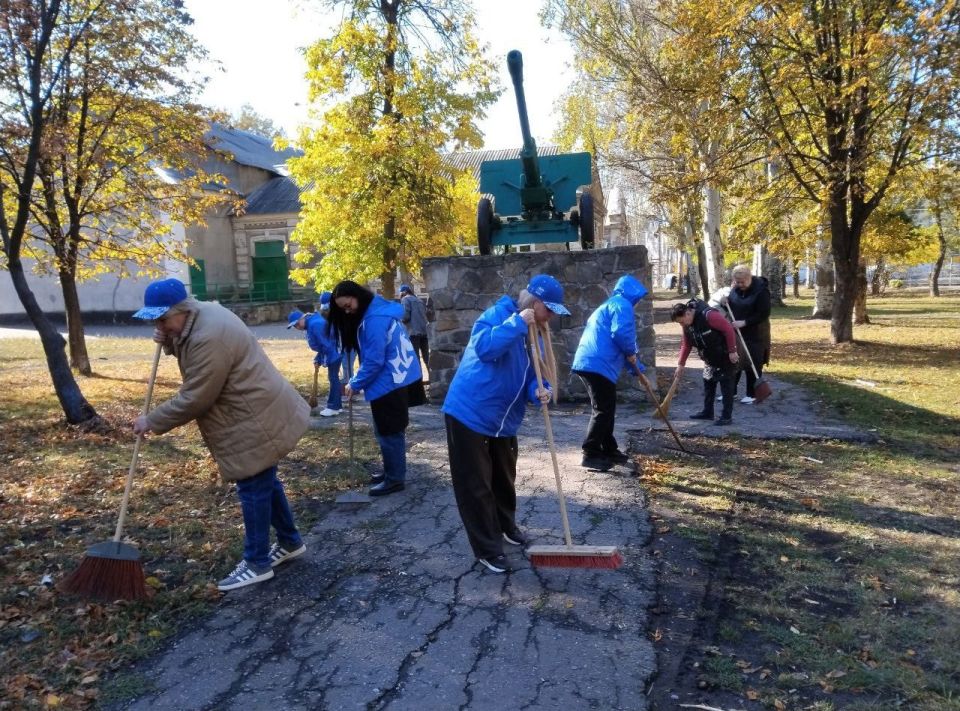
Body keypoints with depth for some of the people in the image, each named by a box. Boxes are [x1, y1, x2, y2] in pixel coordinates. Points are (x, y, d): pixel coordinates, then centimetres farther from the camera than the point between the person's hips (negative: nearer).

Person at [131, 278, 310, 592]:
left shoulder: (208, 337, -27)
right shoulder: (201, 315, 6)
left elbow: (194, 399, -22)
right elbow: (191, 354, 22)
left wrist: (152, 421, -10)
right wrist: (169, 343, 2)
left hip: (257, 419, -11)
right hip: (260, 412, 11)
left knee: (253, 489, 0)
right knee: (265, 482, 20)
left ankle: (257, 563, 14)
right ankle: (290, 542, 35)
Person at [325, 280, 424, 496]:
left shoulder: (374, 318, -21)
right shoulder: (375, 311, 10)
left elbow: (374, 360, -21)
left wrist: (355, 384, -11)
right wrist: (357, 381, 9)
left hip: (391, 381, -10)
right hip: (397, 378, 10)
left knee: (389, 433, 0)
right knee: (389, 431, 18)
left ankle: (395, 479, 10)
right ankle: (392, 472, 29)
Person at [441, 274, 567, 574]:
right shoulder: (497, 314, -16)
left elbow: (529, 375, 10)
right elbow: (483, 347, -36)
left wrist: (538, 390, -13)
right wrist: (517, 322, -32)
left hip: (503, 420, 8)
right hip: (469, 414, -8)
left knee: (504, 479, 23)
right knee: (475, 485, 0)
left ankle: (506, 526, 45)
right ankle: (488, 549, 12)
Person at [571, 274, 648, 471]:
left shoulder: (609, 305, 31)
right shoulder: (622, 304, -2)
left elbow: (609, 336, 35)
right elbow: (620, 333, -20)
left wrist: (637, 368, 36)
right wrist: (631, 353, -1)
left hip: (590, 362, 10)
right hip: (599, 365, -10)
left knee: (606, 409, 18)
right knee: (603, 410, -6)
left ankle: (609, 450, 26)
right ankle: (590, 454, -5)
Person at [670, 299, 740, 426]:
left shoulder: (708, 315, -29)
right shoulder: (687, 325, -2)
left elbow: (728, 329, -26)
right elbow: (686, 345, 8)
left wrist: (732, 351, -23)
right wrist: (681, 364, 6)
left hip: (725, 356, -8)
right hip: (710, 358, 8)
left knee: (726, 384, -3)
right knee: (708, 383, 13)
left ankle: (727, 416, 2)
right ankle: (707, 412, 24)